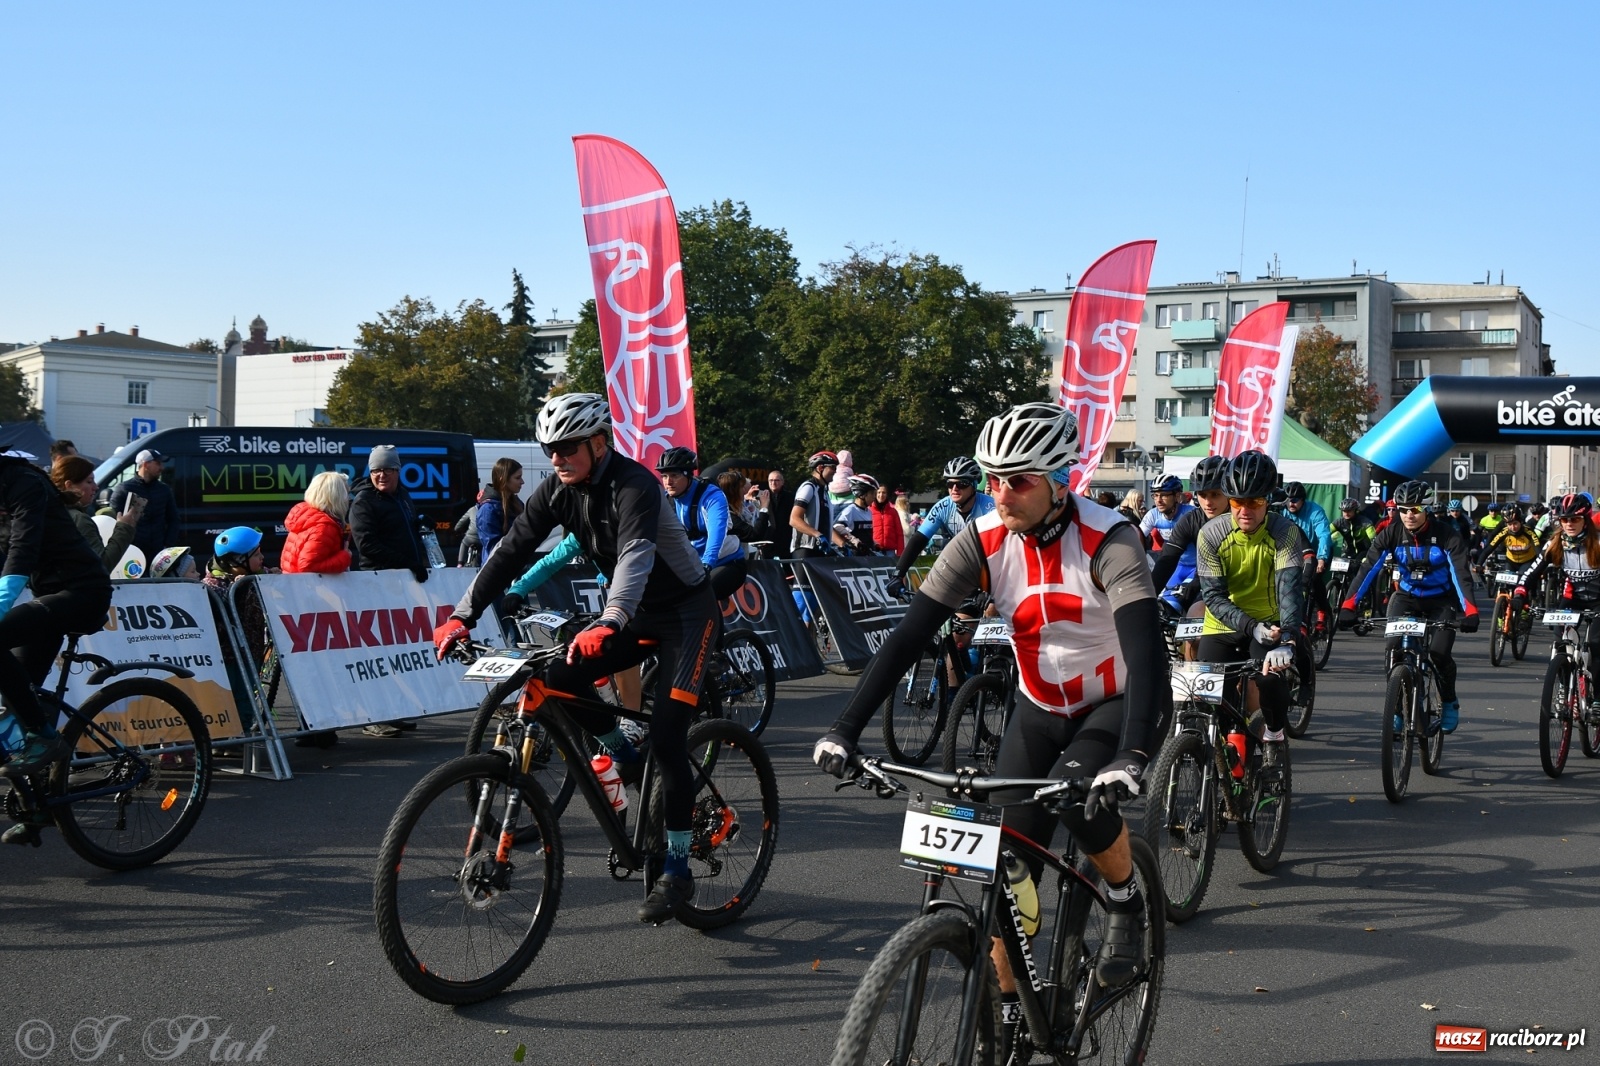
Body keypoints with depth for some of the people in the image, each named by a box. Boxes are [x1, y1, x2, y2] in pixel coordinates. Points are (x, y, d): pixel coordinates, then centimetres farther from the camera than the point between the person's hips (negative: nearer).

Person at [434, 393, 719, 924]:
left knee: (666, 736, -16)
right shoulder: (557, 491, -6)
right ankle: (628, 760, 12)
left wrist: (608, 624, -61)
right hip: (635, 612, 7)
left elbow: (636, 555, -44)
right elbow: (511, 552, -8)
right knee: (558, 681, -13)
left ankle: (677, 871, -3)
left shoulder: (633, 485, -28)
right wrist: (462, 616, -18)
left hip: (686, 611, -7)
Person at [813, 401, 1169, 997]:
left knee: (1077, 795, -31)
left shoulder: (1107, 541, -26)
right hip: (1041, 710, 4)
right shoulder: (984, 540, -17)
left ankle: (1127, 904, -1)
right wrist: (845, 730, -31)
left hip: (1120, 704, -3)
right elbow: (910, 634, -21)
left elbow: (1147, 650, -36)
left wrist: (1131, 756, -52)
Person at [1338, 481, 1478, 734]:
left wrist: (1470, 611, -44)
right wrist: (1348, 605, -34)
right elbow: (1368, 568, -22)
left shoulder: (1446, 535, -21)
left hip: (1442, 600, -2)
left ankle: (1449, 702, 11)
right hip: (1407, 597, 2)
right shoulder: (1391, 534, -15)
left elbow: (1461, 573, -28)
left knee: (1439, 653, -19)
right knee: (1393, 650, -18)